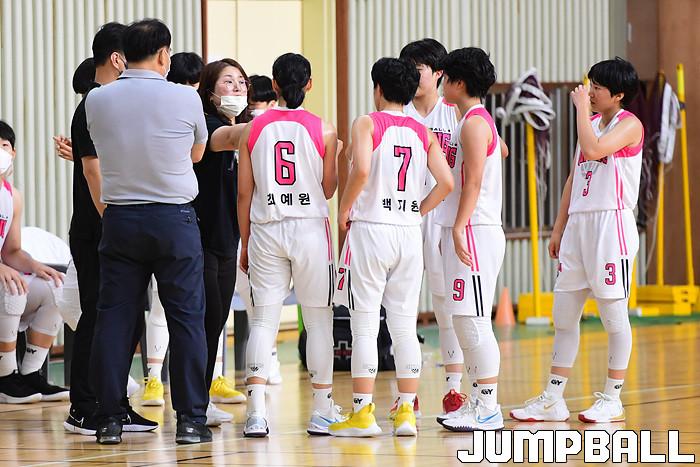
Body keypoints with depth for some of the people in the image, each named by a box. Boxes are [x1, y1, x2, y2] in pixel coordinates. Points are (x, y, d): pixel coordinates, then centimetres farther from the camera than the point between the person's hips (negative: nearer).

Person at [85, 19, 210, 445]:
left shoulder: (97, 100, -2)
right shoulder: (185, 98, -7)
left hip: (119, 218, 2)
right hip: (175, 218, -2)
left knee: (114, 318, 6)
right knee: (187, 319, 4)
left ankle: (109, 420, 6)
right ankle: (191, 418, 3)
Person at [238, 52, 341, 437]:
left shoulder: (254, 129, 1)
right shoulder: (323, 130, -3)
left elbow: (244, 192, 4)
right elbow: (328, 189, 3)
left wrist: (245, 242, 13)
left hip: (265, 232, 1)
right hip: (311, 229, -1)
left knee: (263, 320, 3)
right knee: (318, 319, 8)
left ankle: (256, 411, -8)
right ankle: (322, 412, 11)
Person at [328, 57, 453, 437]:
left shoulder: (367, 124, -4)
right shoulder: (423, 133, 9)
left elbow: (361, 169, -21)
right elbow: (445, 182, -1)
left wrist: (344, 210, -8)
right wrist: (418, 211, 11)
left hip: (370, 230, -4)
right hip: (410, 234, 4)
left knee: (364, 326, 0)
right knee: (404, 327, 8)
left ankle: (362, 413, 0)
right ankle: (406, 412, 7)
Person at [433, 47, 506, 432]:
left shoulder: (474, 123, -11)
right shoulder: (478, 120, 19)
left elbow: (473, 182, -19)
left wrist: (458, 228, -23)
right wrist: (451, 230, 23)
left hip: (474, 229, -10)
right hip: (462, 230, 10)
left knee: (472, 320, -10)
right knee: (465, 321, 11)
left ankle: (489, 408, -9)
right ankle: (481, 402, 14)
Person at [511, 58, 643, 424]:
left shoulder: (629, 125, -7)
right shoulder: (591, 121, 17)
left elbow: (594, 149, -25)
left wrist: (581, 106, -14)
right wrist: (559, 227, 17)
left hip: (612, 225, -8)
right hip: (578, 223, 8)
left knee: (614, 315, -2)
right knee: (563, 314, 6)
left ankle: (612, 400, 6)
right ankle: (553, 400, 10)